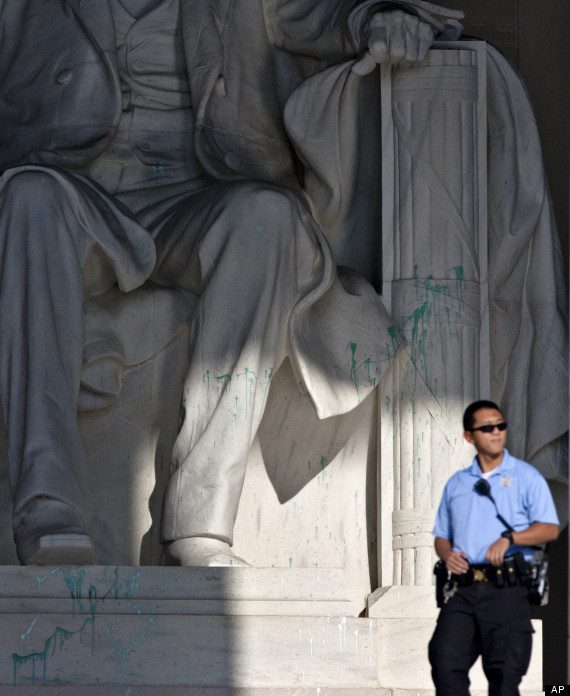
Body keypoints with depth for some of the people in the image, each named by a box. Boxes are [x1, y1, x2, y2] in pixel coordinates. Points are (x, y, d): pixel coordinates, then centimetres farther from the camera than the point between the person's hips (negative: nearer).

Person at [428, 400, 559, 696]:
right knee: (445, 659, -11)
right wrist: (447, 555, 0)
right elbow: (441, 535, 23)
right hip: (463, 587, 3)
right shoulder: (456, 484, 19)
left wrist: (509, 539, -17)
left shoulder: (526, 477, 7)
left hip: (506, 590, -3)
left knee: (504, 672, -7)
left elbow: (550, 528, -2)